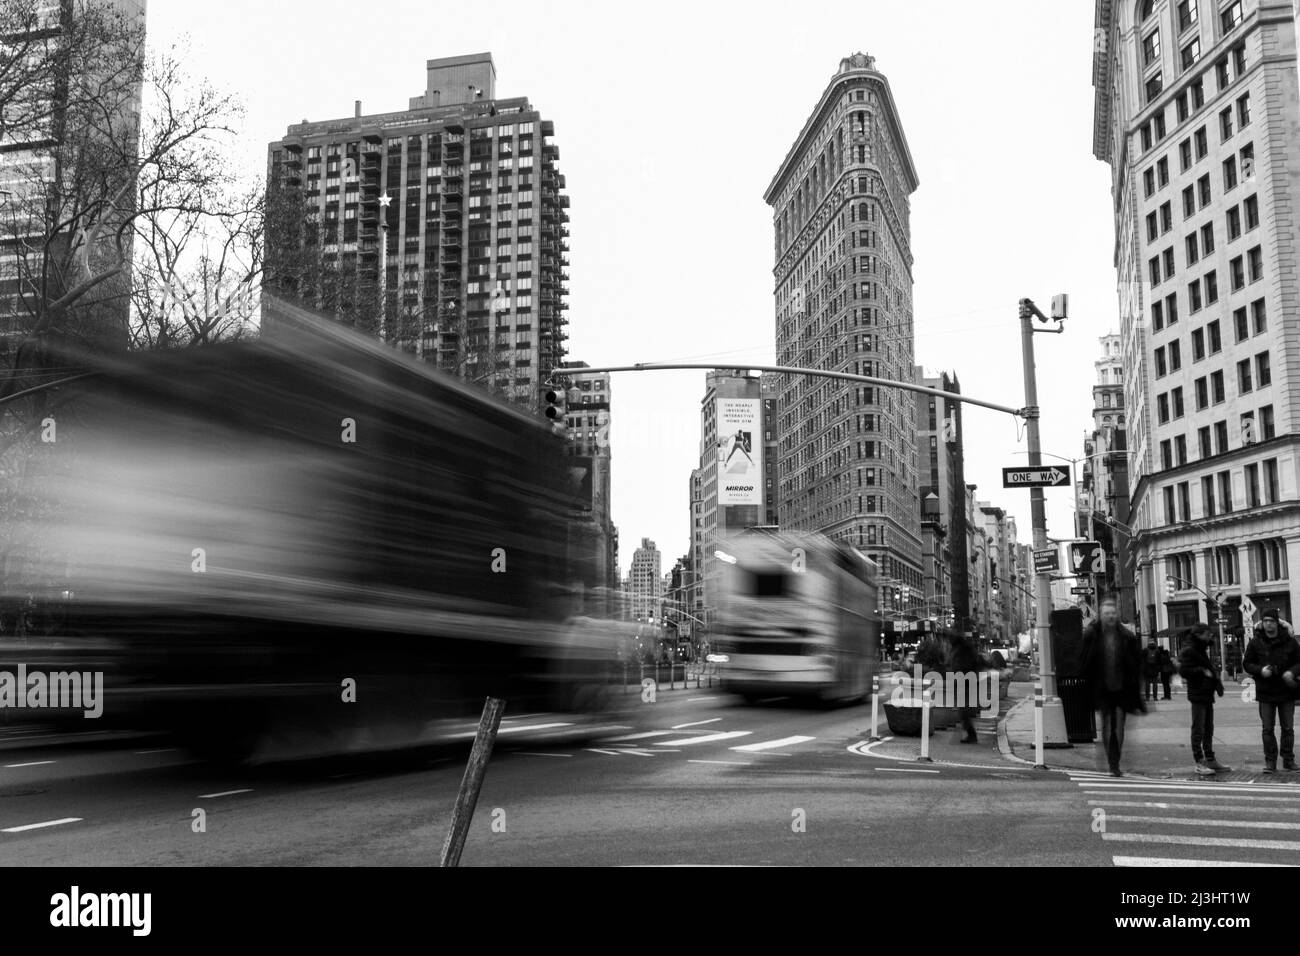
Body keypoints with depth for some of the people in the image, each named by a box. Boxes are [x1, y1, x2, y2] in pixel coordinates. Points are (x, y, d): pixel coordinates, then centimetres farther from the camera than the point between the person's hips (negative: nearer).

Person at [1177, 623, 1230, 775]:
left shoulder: (1201, 649, 18)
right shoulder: (1188, 651, -12)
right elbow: (1183, 671, -20)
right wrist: (1202, 671, -19)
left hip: (1207, 694, 10)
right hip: (1197, 695, -9)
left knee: (1208, 730, 13)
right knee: (1198, 730, -5)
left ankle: (1210, 760, 19)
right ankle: (1200, 763, -2)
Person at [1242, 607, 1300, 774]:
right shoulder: (1255, 642, -1)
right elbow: (1247, 664, 4)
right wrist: (1260, 670, -16)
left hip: (1286, 691, 0)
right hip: (1265, 692, 0)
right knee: (1267, 729, 1)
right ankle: (1270, 762, 7)